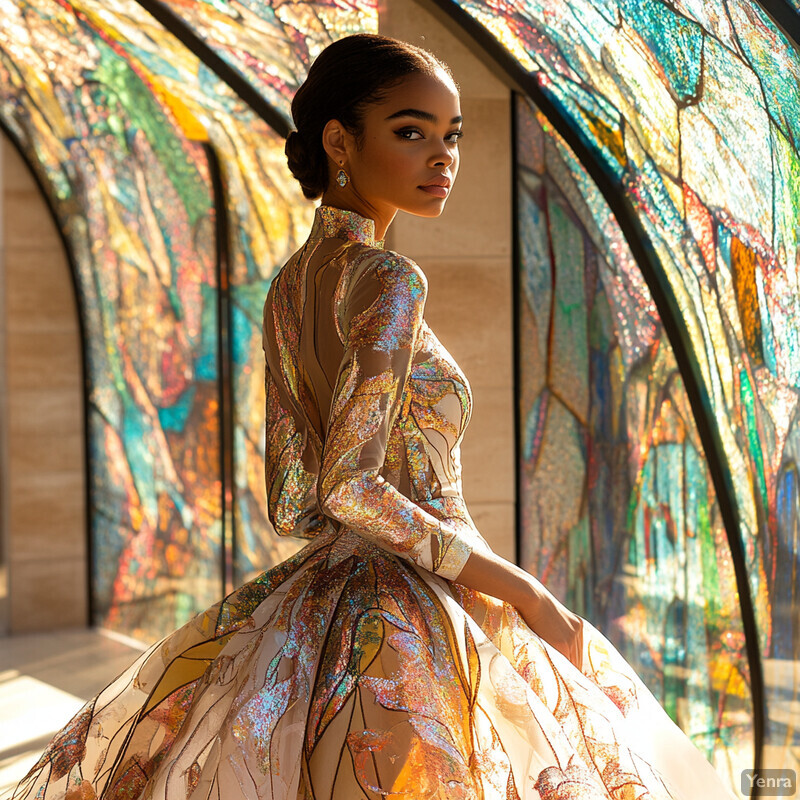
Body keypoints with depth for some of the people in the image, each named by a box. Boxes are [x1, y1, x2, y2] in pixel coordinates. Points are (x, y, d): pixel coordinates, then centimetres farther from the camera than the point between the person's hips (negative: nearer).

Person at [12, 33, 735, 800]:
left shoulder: (291, 285, 10)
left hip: (321, 595, 9)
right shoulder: (385, 278, -16)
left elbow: (290, 503, 11)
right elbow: (349, 486, -23)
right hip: (411, 617, -9)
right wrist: (522, 590, -17)